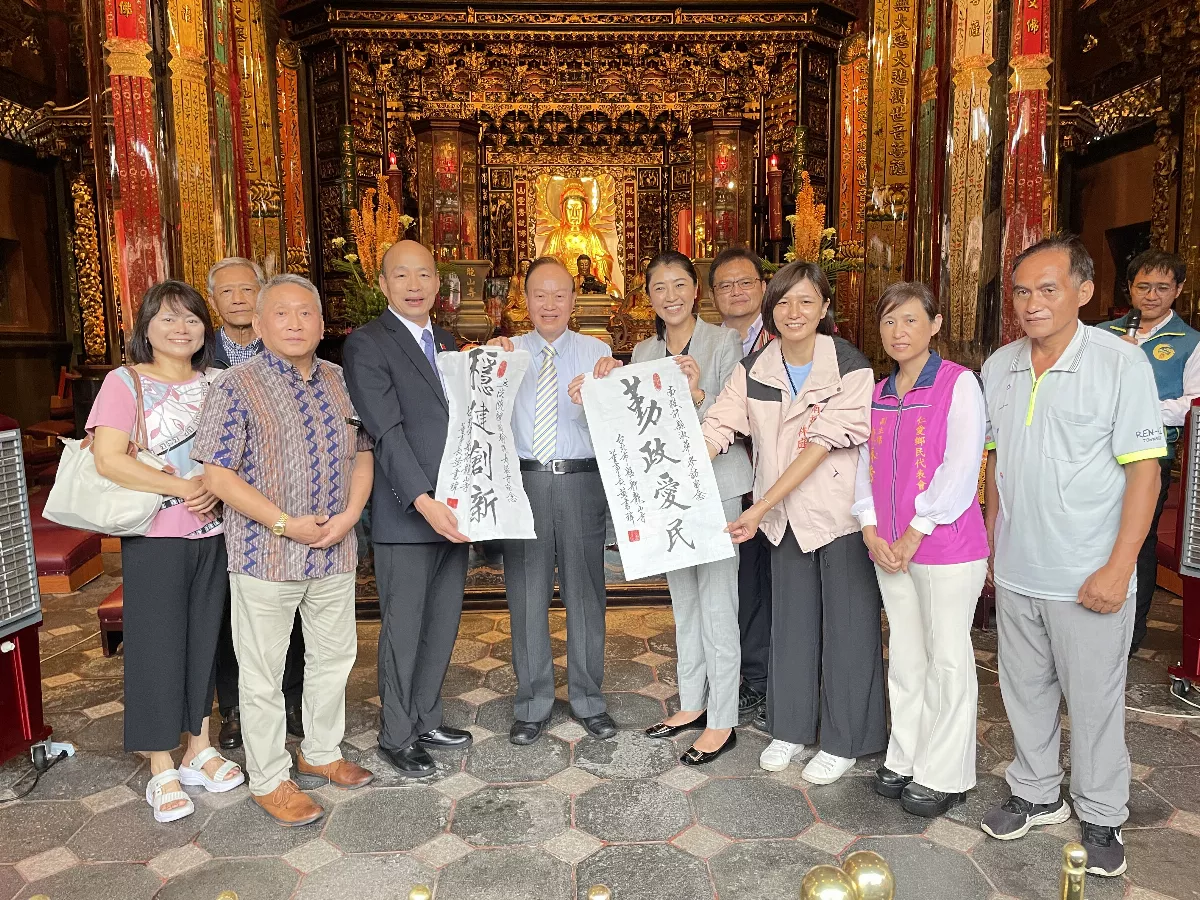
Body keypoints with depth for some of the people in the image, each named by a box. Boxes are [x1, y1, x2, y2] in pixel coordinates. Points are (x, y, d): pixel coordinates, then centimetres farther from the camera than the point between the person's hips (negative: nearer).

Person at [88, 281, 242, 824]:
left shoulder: (213, 385, 9)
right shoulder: (125, 382, -4)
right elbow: (107, 459, -14)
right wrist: (183, 487, -19)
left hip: (213, 533, 4)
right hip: (154, 537, -4)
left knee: (204, 640, 12)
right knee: (157, 646, 4)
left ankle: (199, 748, 28)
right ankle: (162, 770, 18)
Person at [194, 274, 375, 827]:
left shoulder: (340, 382, 7)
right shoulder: (236, 387, -9)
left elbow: (362, 451, 11)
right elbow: (218, 474, -13)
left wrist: (351, 512, -6)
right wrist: (286, 523, -17)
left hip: (335, 550, 6)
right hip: (266, 552, -5)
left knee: (334, 656, 17)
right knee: (263, 672, 7)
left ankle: (320, 754, 37)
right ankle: (268, 780, 25)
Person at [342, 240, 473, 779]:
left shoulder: (446, 342, 15)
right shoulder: (366, 344, -8)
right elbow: (387, 433, -17)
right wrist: (424, 502, -24)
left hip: (452, 510, 7)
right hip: (405, 514, -7)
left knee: (443, 624, 15)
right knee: (403, 630, 6)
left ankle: (425, 720, 33)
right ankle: (396, 737, 24)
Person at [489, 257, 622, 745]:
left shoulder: (597, 352, 4)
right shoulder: (507, 352, 8)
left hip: (582, 481, 0)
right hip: (523, 480, 1)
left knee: (585, 591, 10)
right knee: (526, 594, 9)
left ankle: (589, 700, 28)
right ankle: (533, 704, 26)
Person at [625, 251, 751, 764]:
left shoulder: (723, 343, -8)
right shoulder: (643, 352, 9)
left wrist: (698, 394, -28)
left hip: (715, 485, -6)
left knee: (717, 603, -1)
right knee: (683, 600, 16)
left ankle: (722, 722, 12)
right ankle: (692, 703, 30)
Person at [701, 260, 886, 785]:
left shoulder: (850, 368, -15)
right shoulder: (755, 369, 0)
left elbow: (821, 446, -20)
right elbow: (716, 431, -7)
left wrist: (758, 509, -22)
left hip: (841, 511, -4)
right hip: (785, 515, 4)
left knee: (846, 624, 6)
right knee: (791, 620, 14)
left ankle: (844, 741, 24)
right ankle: (790, 728, 31)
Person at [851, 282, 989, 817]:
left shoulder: (959, 384, -7)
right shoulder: (878, 394, 11)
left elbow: (961, 468, -14)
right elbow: (865, 466, 11)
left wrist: (913, 535, -15)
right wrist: (871, 530, -3)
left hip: (946, 547, -5)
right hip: (890, 552, 6)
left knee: (947, 659, 4)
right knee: (904, 657, 15)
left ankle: (944, 777, 19)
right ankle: (905, 759, 29)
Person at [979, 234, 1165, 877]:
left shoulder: (1122, 364, -11)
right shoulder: (998, 367, 4)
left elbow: (1144, 470, -11)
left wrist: (1119, 569, -15)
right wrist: (992, 545, 12)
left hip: (1088, 578, -4)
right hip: (1015, 573, 5)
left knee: (1094, 700, 9)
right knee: (1024, 690, 17)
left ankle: (1100, 817, 30)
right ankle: (1036, 794, 36)